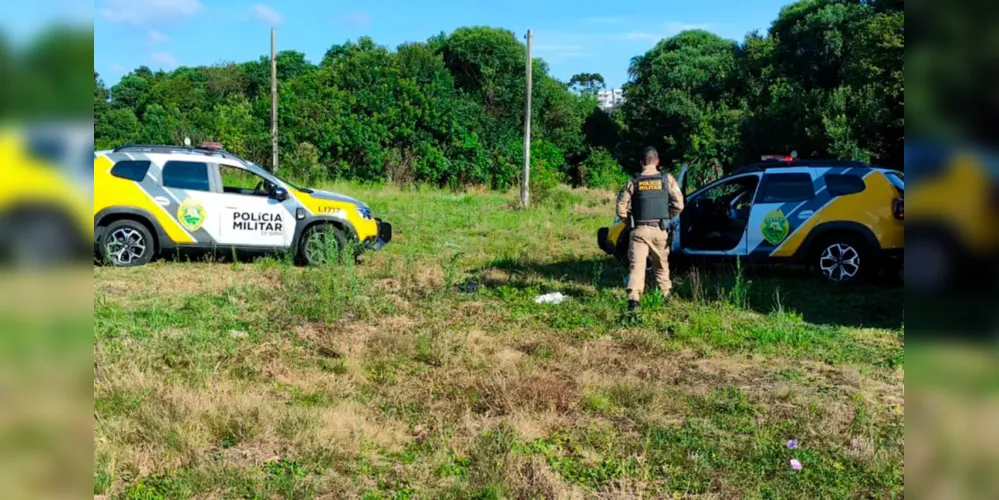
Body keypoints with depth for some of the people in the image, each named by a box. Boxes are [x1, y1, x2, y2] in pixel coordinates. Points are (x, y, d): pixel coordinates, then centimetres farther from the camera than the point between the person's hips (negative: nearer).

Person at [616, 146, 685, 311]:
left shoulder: (634, 181, 1)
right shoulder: (667, 179, 0)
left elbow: (621, 206, 1)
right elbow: (678, 204, -3)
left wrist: (629, 220, 15)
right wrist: (668, 217, 13)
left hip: (639, 230, -1)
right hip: (660, 230, 1)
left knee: (637, 265, -4)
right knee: (661, 265, 18)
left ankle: (633, 298, -18)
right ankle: (665, 295, 28)